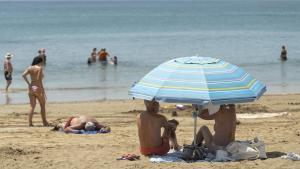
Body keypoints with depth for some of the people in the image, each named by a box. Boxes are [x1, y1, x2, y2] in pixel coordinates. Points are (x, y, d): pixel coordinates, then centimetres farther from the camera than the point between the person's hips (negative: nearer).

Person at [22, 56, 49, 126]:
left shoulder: (30, 68, 7)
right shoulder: (39, 68, -8)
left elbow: (24, 75, -9)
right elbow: (39, 79, -17)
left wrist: (28, 83, -6)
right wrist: (43, 91, -17)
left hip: (31, 88, 5)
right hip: (38, 89, -5)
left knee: (32, 106, 7)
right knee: (42, 105, 11)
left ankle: (30, 123, -3)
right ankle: (44, 122, 16)